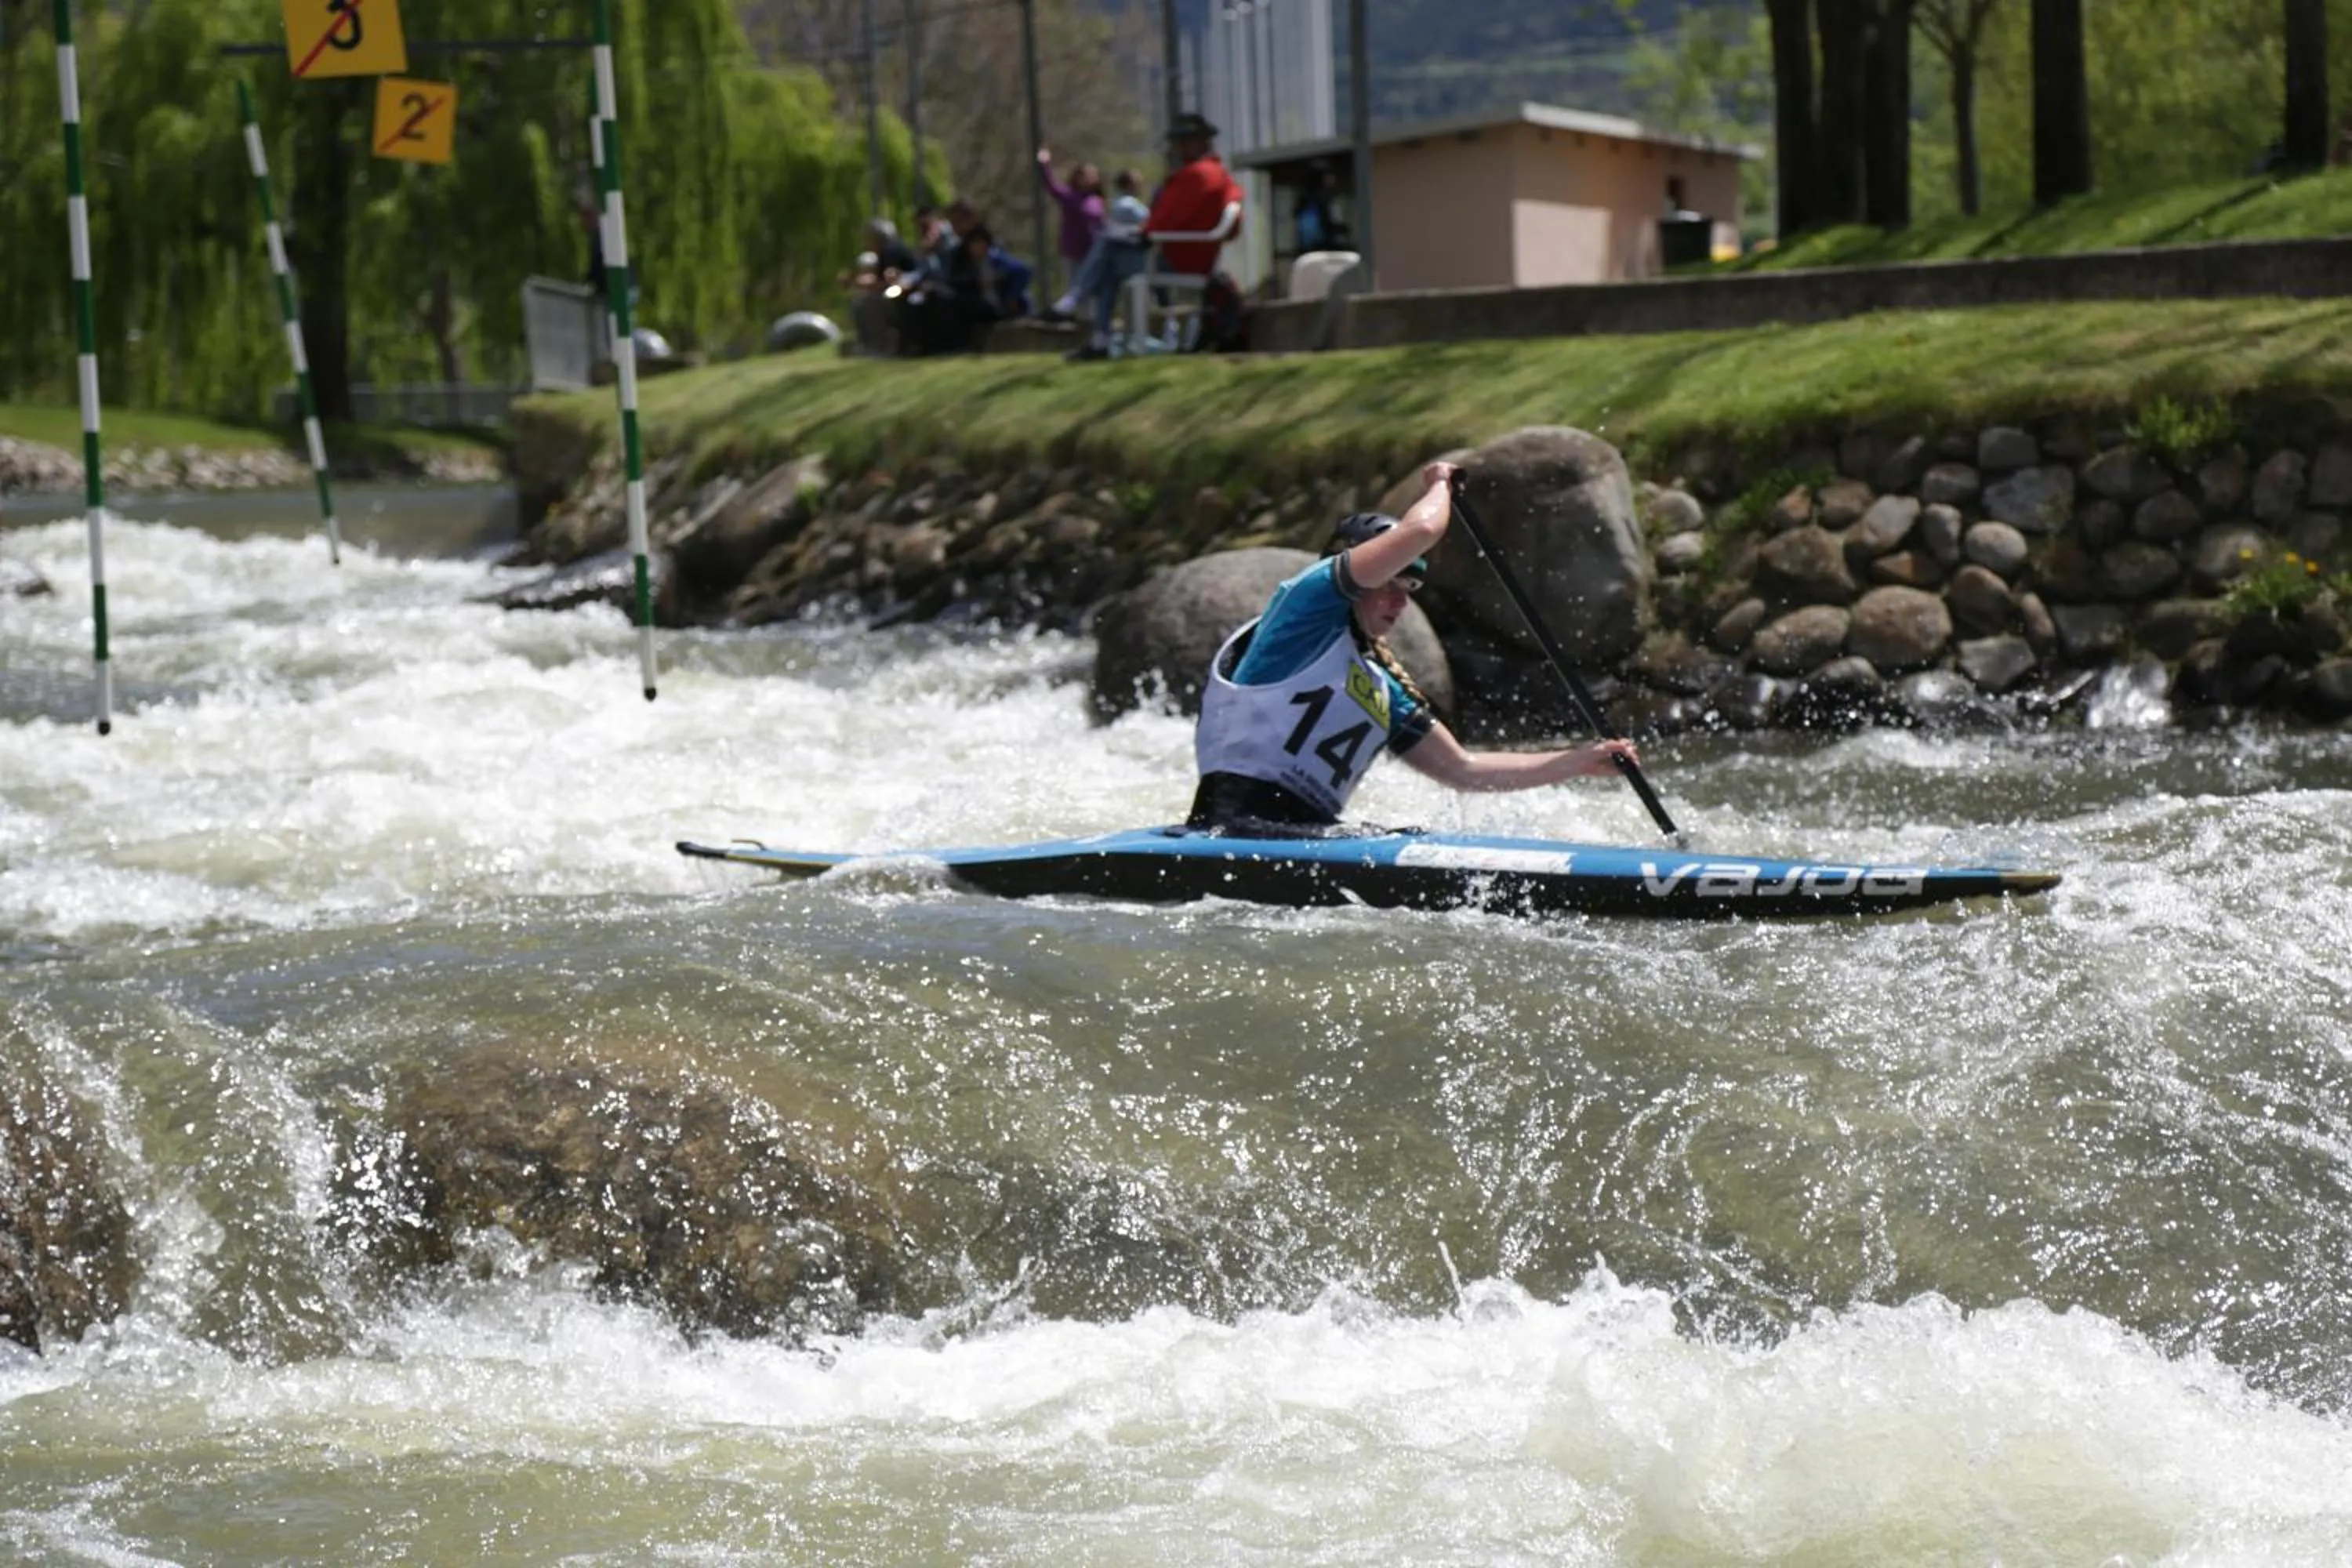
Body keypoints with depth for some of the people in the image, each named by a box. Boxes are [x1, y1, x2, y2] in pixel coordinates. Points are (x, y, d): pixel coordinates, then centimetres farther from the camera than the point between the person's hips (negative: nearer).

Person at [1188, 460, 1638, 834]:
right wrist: (1440, 486, 16)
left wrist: (1580, 762, 26)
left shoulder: (1384, 690, 25)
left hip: (1308, 841, 9)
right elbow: (1419, 531, -7)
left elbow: (1463, 768, 29)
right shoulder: (1307, 601, 2)